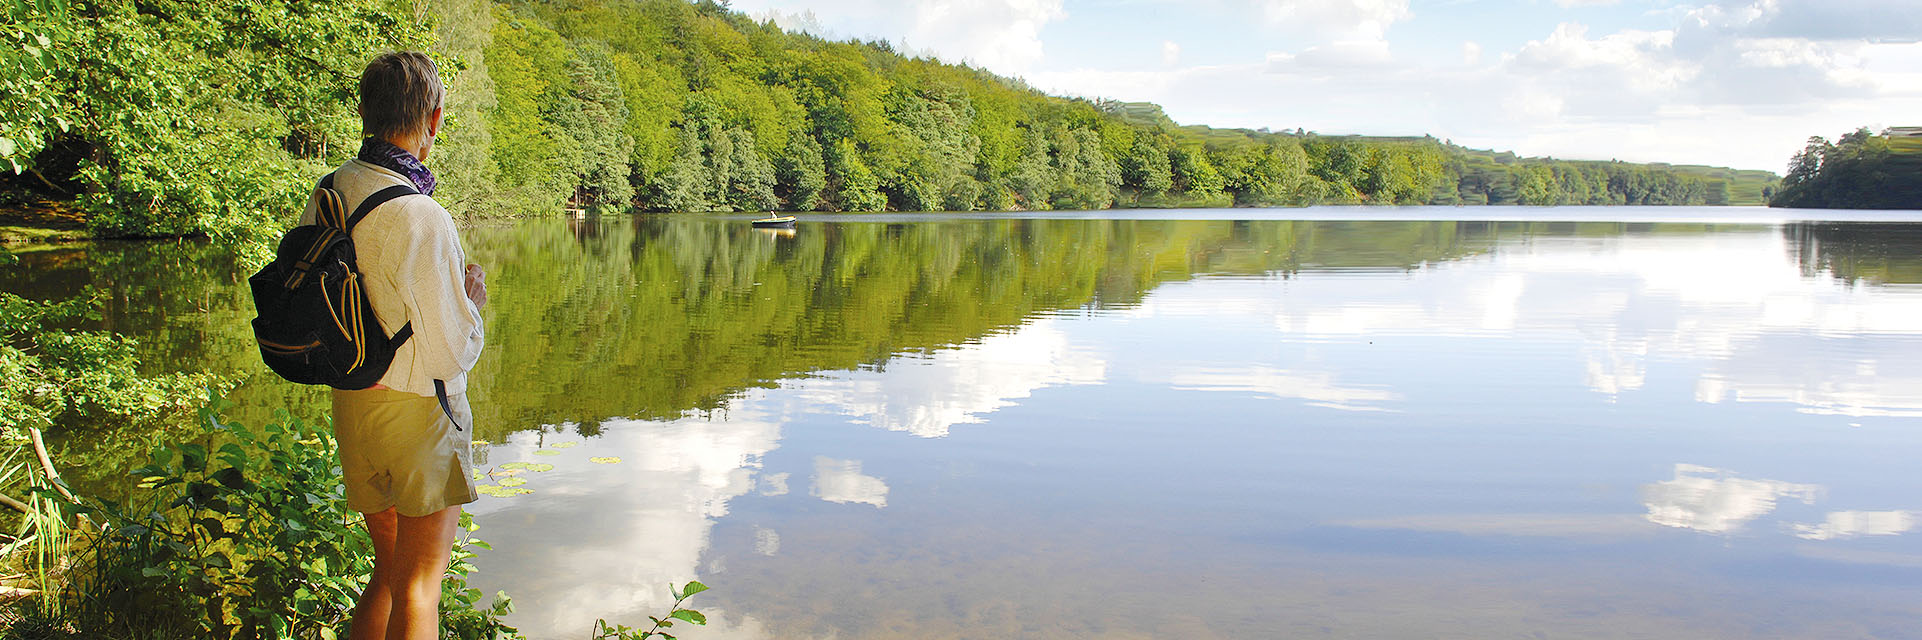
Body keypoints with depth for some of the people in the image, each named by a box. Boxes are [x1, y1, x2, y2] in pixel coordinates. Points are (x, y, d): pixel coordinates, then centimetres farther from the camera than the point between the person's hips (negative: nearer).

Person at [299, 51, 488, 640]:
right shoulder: (418, 216, -23)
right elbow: (449, 353, -21)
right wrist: (471, 298, -3)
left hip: (352, 407, 7)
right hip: (419, 413, -7)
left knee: (388, 573, 22)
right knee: (418, 590, 7)